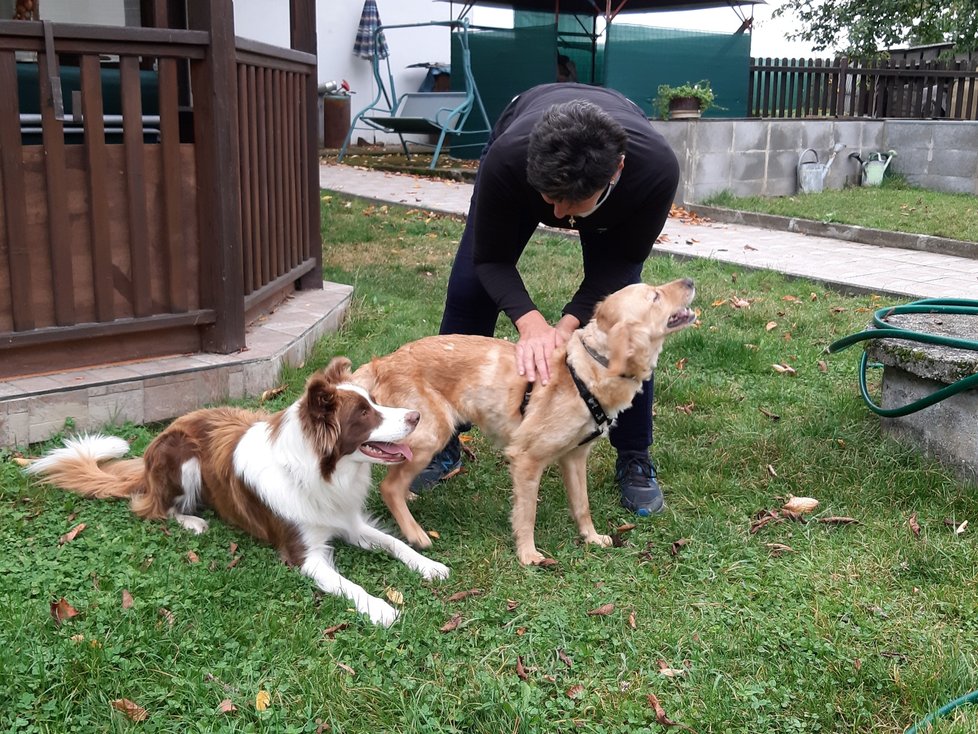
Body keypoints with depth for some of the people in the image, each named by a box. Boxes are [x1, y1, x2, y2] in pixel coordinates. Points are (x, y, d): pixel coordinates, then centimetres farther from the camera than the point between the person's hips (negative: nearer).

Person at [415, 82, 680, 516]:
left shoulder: (658, 169, -42)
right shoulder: (506, 159, -44)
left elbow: (622, 262, -24)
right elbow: (491, 259, -28)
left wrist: (569, 322, -39)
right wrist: (530, 321, -47)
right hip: (529, 157, 0)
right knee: (467, 292, -8)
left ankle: (635, 460, 5)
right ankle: (442, 446, 9)